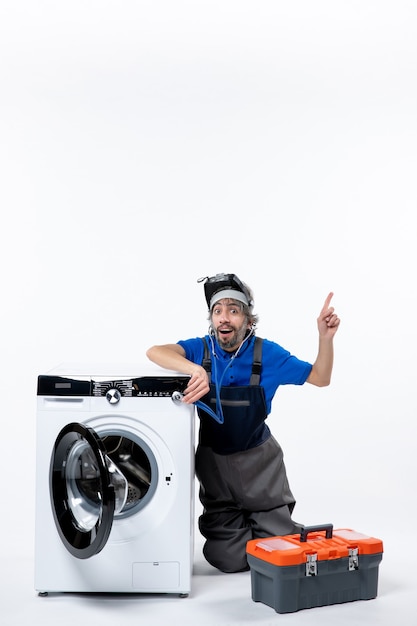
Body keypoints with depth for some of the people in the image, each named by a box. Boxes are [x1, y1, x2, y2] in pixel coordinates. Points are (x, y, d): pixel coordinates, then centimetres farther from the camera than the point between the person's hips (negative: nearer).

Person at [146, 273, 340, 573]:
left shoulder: (267, 353, -10)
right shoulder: (202, 348, -11)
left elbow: (320, 378, -3)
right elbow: (154, 352, -28)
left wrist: (326, 337, -20)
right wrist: (197, 369, -45)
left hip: (259, 459, 0)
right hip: (214, 458, 0)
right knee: (228, 560, -1)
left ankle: (254, 521, 31)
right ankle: (232, 523, 31)